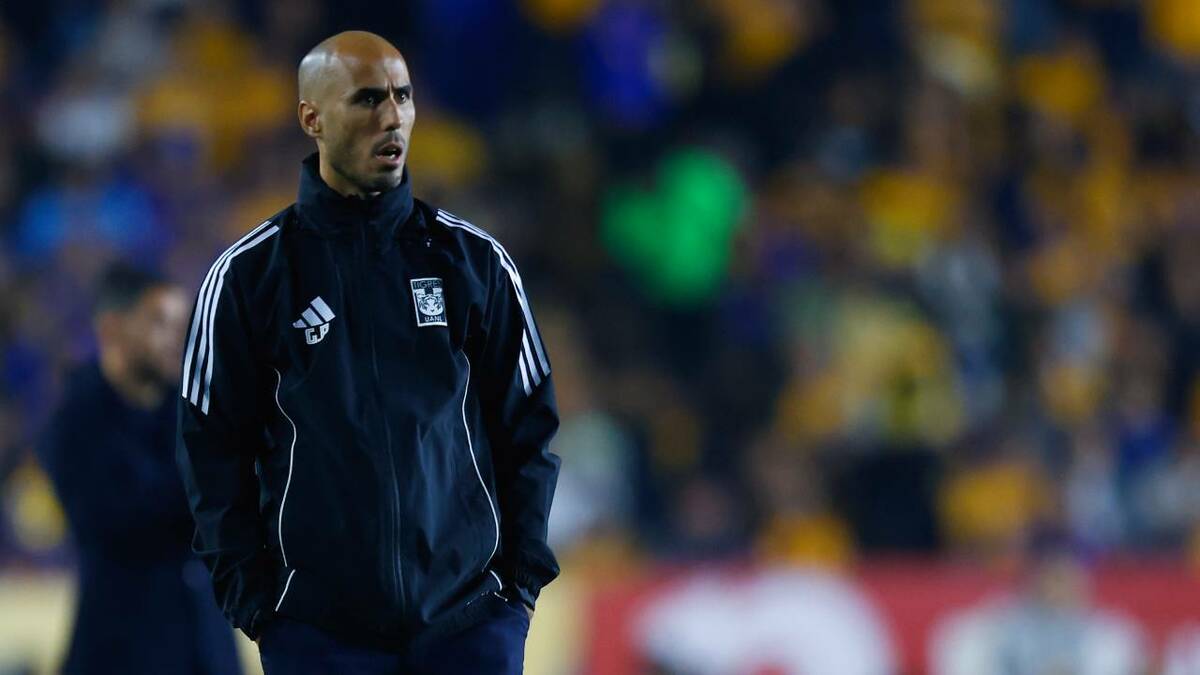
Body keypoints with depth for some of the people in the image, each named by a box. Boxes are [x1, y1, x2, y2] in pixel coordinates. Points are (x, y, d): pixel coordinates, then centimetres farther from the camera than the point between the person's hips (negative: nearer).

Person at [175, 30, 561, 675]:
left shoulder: (474, 259, 5)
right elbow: (213, 446, 4)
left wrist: (523, 575, 2)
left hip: (471, 617, 1)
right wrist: (249, 595, -4)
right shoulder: (245, 275, 1)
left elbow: (527, 425, 10)